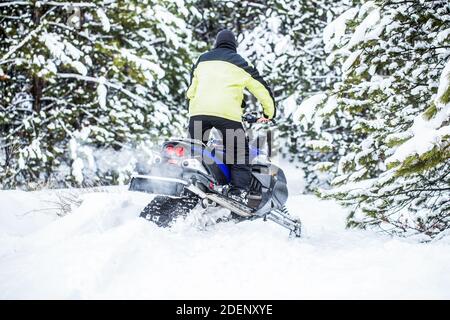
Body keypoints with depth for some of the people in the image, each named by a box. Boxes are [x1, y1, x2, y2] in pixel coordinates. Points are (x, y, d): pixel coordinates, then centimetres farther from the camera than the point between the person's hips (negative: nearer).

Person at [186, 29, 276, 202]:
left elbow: (191, 90, 28)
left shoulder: (202, 60, 24)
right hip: (228, 114, -3)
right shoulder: (240, 63, 16)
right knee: (240, 154, 5)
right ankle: (238, 192, -10)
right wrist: (269, 114, 31)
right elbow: (262, 89, 19)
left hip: (198, 111, 3)